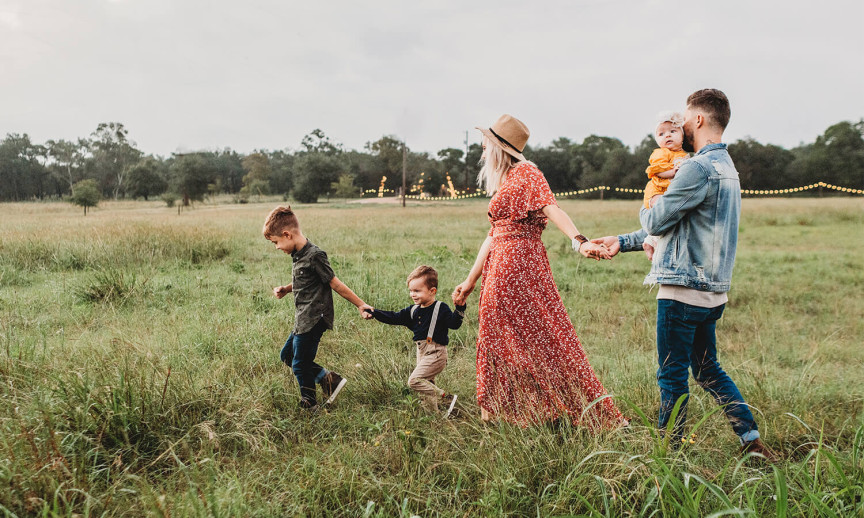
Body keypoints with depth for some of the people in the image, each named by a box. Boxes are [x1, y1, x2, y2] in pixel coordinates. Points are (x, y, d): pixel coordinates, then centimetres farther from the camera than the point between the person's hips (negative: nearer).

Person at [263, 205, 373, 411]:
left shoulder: (314, 256, -20)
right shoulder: (297, 255, 8)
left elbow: (335, 284, -15)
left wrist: (360, 305, -11)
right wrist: (285, 290, 7)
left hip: (314, 320, -10)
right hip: (303, 319, 10)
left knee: (300, 364, 1)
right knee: (287, 355, 19)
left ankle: (309, 406, 22)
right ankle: (328, 379, 18)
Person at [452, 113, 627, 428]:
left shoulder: (526, 173, -6)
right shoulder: (503, 183, 20)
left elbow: (551, 208, -22)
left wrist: (579, 242, -39)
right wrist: (471, 280, 22)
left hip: (520, 263, -9)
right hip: (500, 268, 9)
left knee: (540, 337, -6)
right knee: (501, 340, 11)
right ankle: (505, 414, 20)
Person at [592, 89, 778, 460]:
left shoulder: (700, 168, -17)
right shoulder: (726, 167, 17)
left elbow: (656, 222, -13)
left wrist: (646, 209, 11)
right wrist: (623, 242, 21)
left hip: (684, 290, -9)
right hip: (711, 290, 10)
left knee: (672, 375, 3)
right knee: (708, 370, 19)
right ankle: (752, 440, 21)